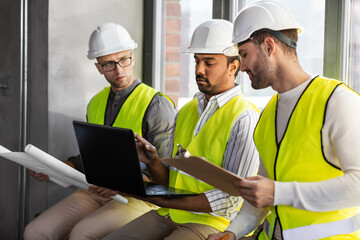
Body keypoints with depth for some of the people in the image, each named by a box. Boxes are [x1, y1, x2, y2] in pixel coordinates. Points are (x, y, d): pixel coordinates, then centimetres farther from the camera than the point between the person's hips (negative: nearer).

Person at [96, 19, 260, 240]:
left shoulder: (244, 118, -11)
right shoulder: (186, 112, 14)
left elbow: (232, 199, -15)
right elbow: (168, 180, 14)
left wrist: (168, 202, -17)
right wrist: (153, 161, -8)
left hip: (214, 221, -7)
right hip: (170, 215, 7)